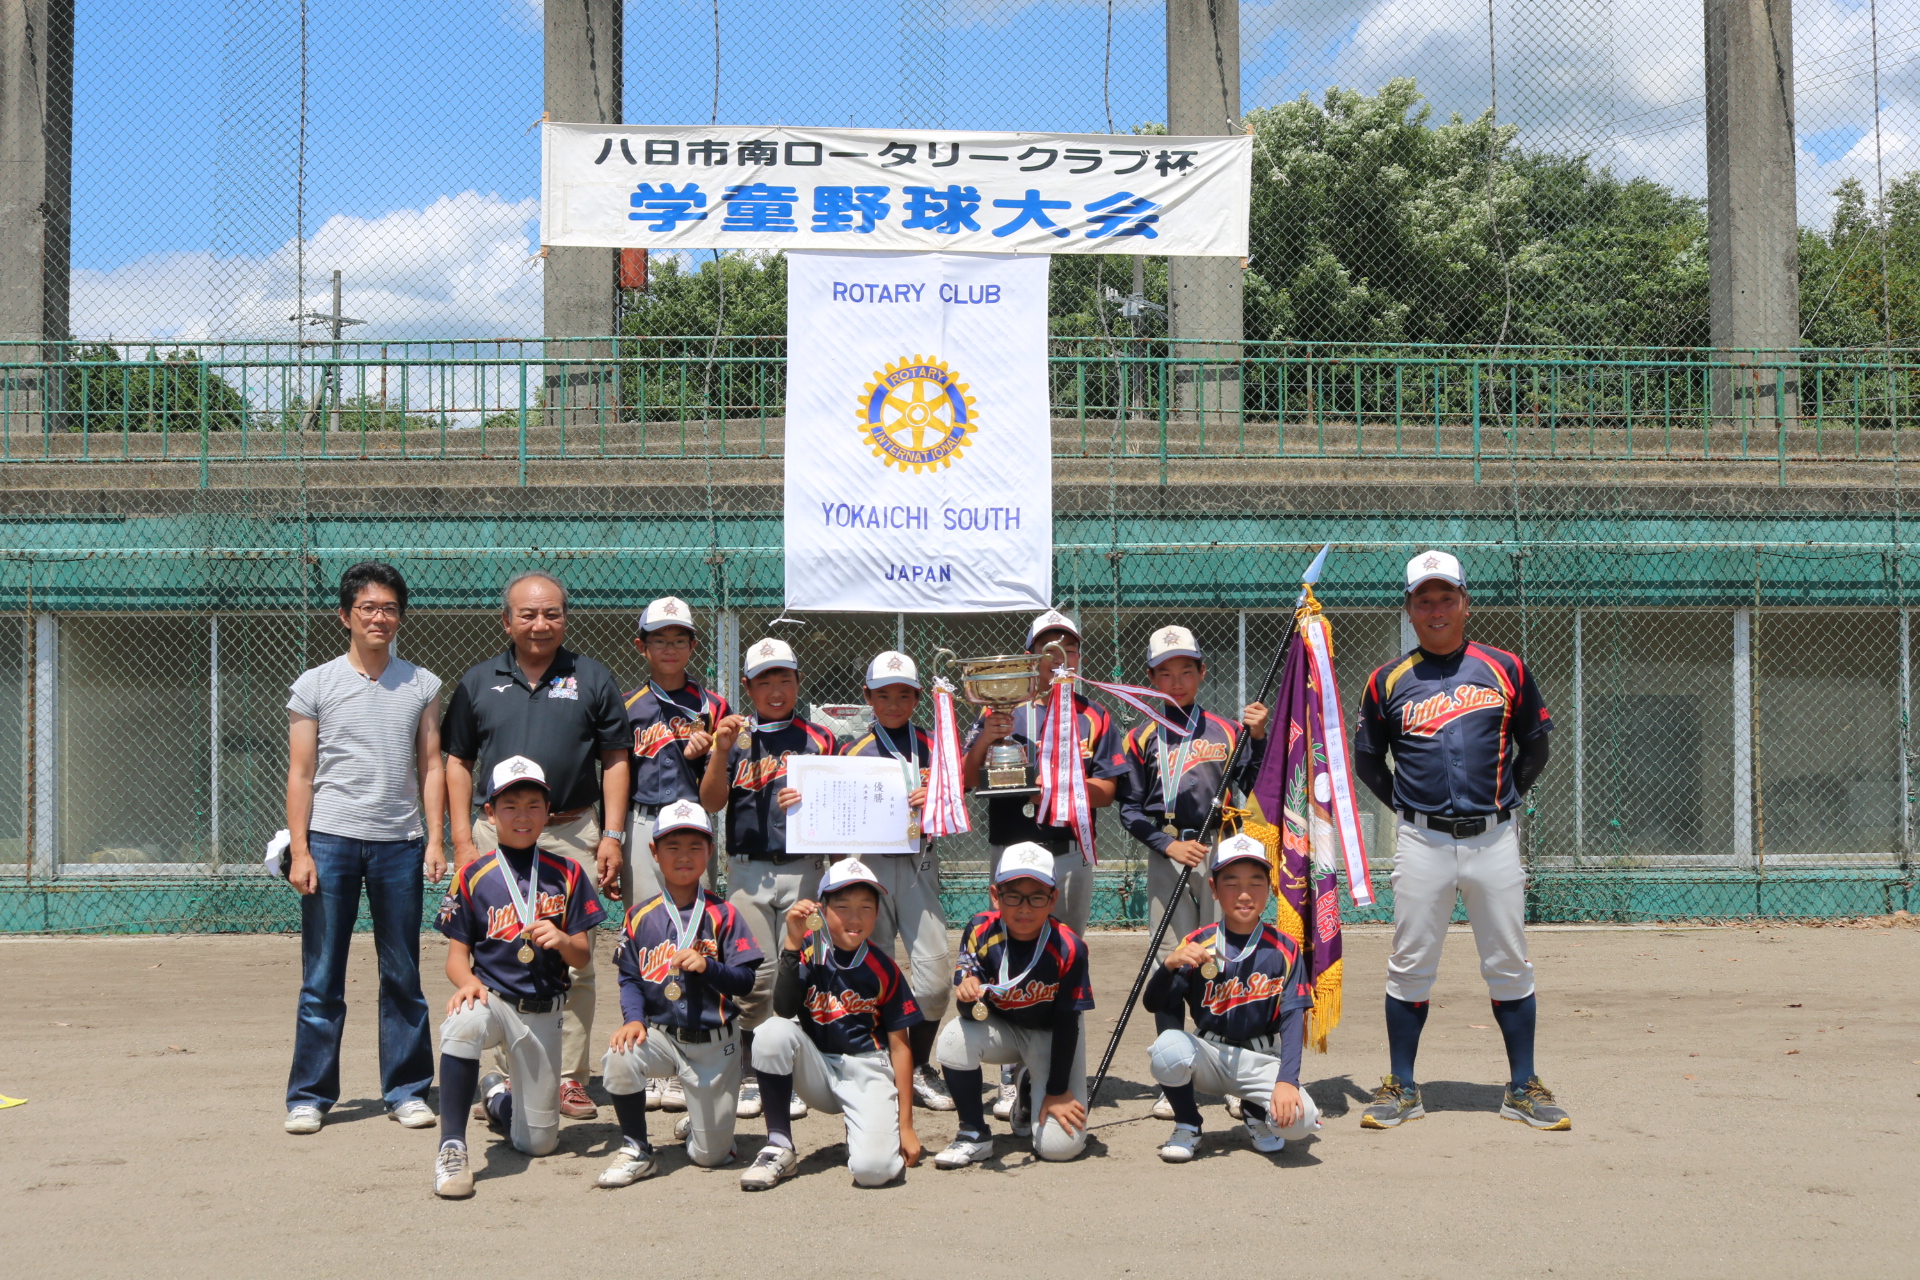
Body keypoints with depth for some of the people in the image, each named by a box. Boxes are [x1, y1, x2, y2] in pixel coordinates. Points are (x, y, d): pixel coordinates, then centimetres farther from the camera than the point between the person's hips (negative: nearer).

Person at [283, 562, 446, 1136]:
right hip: (331, 840, -1)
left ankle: (406, 1090, 15)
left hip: (400, 843, 2)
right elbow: (301, 773, 3)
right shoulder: (315, 685, 4)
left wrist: (435, 839, 0)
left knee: (403, 975, 6)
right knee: (321, 979, 2)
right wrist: (299, 850, -4)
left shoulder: (422, 685, 9)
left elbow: (431, 767, 9)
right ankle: (309, 1095, 11)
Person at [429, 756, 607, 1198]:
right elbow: (457, 953, -1)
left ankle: (498, 1095, 38)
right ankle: (452, 1146, -26)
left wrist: (562, 940, -19)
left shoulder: (566, 874, 4)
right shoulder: (473, 877, 0)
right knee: (462, 1025, -40)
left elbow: (582, 958, 3)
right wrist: (468, 981, -23)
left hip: (542, 1012, 2)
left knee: (539, 1142, 3)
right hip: (492, 996, -2)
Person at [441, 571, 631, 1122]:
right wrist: (463, 840, 3)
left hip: (573, 836, -1)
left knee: (575, 962, 0)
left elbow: (615, 760, 7)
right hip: (497, 835, 1)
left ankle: (570, 1078, 8)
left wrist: (612, 836, -1)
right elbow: (458, 762, 12)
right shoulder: (479, 681, 10)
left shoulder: (592, 679, 7)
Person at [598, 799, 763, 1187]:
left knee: (711, 1155, 0)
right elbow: (629, 978, 1)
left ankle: (700, 1120, 40)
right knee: (618, 1058, -33)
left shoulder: (722, 915, -3)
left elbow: (745, 981, -7)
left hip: (714, 1044, -1)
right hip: (660, 1035, 1)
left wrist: (707, 966, -25)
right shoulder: (640, 917, 2)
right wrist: (634, 1018, -17)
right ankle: (635, 1151, -8)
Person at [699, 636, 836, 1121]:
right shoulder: (734, 737, 7)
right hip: (748, 870, -1)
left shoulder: (819, 739, 9)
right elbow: (711, 802, -3)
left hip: (803, 868, 1)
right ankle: (745, 1073, 9)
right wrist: (721, 751, -17)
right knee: (754, 974, -5)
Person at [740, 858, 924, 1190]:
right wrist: (793, 942, -28)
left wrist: (906, 1125, -3)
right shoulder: (808, 950, -5)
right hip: (818, 1068, 2)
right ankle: (779, 1147, -14)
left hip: (868, 1072, -1)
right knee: (773, 1033, -29)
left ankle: (865, 1132, 13)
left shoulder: (883, 969, -4)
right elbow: (784, 1011, -19)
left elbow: (899, 1046, -1)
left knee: (873, 1168, -26)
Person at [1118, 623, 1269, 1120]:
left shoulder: (1226, 730, 8)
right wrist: (1167, 844, -8)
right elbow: (1130, 807, 5)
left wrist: (1258, 738, -8)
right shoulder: (1143, 738, 7)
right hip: (1167, 856, 0)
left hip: (1222, 851, 0)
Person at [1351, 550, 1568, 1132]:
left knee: (1510, 967, 4)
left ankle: (1523, 1089, 15)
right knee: (1410, 966, 3)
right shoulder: (1388, 681, 5)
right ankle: (1401, 1088, 13)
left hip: (1494, 839, 0)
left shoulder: (1506, 669, 6)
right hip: (1421, 842, 0)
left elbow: (1535, 747, 15)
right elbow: (1367, 760, 15)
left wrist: (1502, 798, 9)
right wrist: (1408, 807, 8)